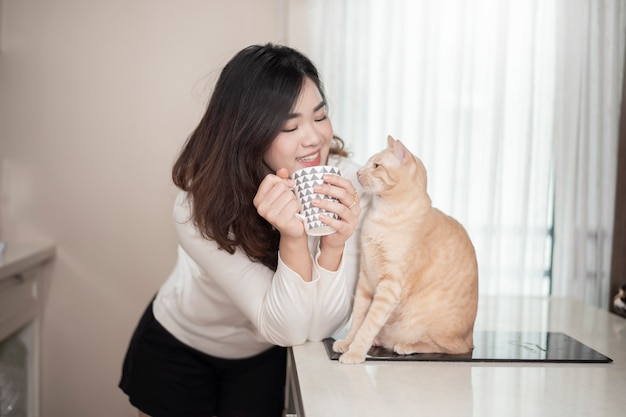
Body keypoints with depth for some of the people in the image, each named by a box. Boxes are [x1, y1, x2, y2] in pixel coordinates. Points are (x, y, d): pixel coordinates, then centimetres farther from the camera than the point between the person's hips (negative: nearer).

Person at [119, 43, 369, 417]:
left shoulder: (344, 182, -25)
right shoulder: (201, 208, -30)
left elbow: (322, 326, -25)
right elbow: (287, 329, -31)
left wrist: (335, 242, -41)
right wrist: (293, 238, -46)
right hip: (178, 348, -1)